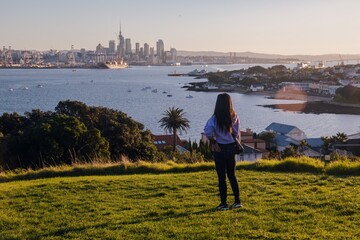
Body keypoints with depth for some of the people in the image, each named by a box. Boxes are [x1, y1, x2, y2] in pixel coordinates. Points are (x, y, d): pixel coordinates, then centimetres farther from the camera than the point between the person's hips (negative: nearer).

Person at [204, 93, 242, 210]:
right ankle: (237, 201, 19)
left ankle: (224, 204, 9)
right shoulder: (234, 117, -1)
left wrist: (213, 142, -15)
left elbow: (207, 131, -28)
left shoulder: (215, 118, -14)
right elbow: (237, 133, 2)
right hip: (231, 148, 4)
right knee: (232, 175, 17)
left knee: (222, 177, 4)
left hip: (220, 149, -4)